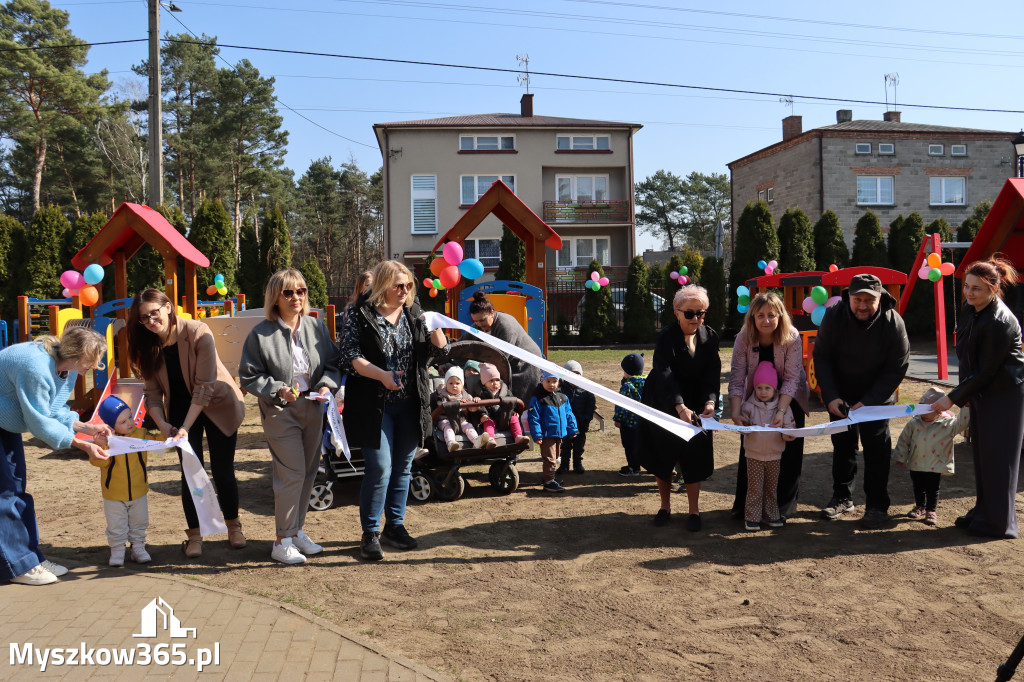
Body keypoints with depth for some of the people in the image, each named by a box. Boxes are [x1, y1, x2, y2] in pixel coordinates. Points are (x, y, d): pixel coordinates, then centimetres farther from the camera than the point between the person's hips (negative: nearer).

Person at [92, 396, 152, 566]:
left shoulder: (140, 434, -7)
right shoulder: (106, 439, -16)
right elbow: (99, 462, -21)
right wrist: (99, 446, -37)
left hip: (139, 492, 3)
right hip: (114, 495, -3)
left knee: (139, 524, 15)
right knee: (116, 527, 8)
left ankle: (138, 548, 29)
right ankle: (117, 551, 24)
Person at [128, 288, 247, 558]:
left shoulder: (197, 333, -24)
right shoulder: (147, 345, -8)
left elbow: (204, 387, -26)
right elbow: (152, 391, -5)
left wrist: (186, 428, -29)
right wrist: (162, 424, -21)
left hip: (218, 406, -3)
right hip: (181, 409, 4)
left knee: (222, 470, 1)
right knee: (190, 472, -1)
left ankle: (233, 526, 22)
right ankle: (194, 535, 11)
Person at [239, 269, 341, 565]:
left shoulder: (316, 327, 4)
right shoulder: (261, 334, -8)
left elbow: (333, 362, 11)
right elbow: (248, 376, -5)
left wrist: (327, 385, -9)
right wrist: (277, 390, -19)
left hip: (313, 409, 5)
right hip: (280, 412, -5)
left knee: (309, 472, 12)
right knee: (292, 474, -7)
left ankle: (298, 531, 29)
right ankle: (283, 541, 7)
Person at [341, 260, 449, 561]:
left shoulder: (414, 313, 8)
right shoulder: (361, 315, -5)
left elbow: (440, 350, 8)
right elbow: (350, 355, -10)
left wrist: (434, 326, -12)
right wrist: (381, 375, -23)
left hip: (410, 404, 5)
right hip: (375, 404, -5)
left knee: (403, 468, 12)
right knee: (380, 469, -6)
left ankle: (395, 525, 27)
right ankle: (370, 533, 10)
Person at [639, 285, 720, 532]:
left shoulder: (710, 337, -4)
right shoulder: (666, 337, -18)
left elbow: (712, 373, -11)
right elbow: (665, 374, -29)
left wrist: (710, 402, -29)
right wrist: (680, 407, -43)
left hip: (695, 405, 2)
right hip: (664, 406, -2)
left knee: (694, 457, 1)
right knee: (663, 457, 9)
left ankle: (694, 511, 15)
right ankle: (665, 507, 26)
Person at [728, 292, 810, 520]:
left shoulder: (792, 338, -23)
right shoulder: (743, 339, -18)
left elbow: (792, 379, -26)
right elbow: (737, 378, -21)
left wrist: (781, 411, -36)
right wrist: (735, 411, -33)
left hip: (790, 400, -1)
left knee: (789, 454, 1)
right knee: (749, 451, 3)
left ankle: (783, 507, 15)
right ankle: (744, 505, 16)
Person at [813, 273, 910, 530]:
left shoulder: (893, 323, -20)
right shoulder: (834, 316, -17)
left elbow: (896, 369, -14)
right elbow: (821, 357, -9)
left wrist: (868, 402, -21)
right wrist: (831, 396, -18)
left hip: (877, 396, -2)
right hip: (840, 396, 2)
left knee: (877, 448, -1)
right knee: (842, 444, 11)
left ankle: (877, 506, 10)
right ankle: (842, 497, 25)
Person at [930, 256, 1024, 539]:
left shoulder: (1000, 322, -25)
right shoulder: (970, 308, 1)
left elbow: (985, 372, -21)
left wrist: (953, 398, -16)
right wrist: (963, 392, 10)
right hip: (981, 391, 8)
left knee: (998, 456, -2)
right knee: (981, 452, 13)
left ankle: (998, 523, 8)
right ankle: (982, 512, 25)